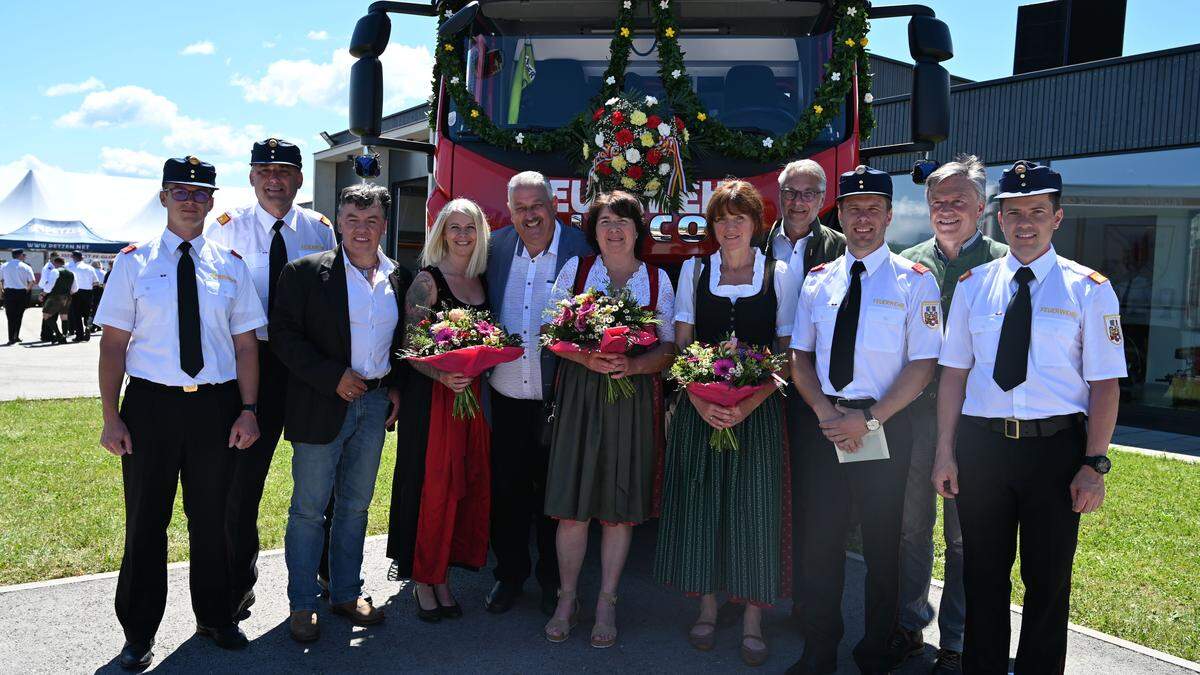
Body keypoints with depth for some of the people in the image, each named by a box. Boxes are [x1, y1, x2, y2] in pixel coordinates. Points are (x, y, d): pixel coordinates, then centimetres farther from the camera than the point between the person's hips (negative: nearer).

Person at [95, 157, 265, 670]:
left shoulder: (230, 265, 6)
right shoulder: (134, 261, 1)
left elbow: (245, 343, 5)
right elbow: (113, 343, -2)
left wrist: (248, 410, -3)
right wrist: (111, 417, -9)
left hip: (217, 406, 2)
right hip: (151, 403, -1)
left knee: (212, 518, 13)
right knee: (146, 520, 8)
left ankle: (214, 617, 32)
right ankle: (139, 632, 26)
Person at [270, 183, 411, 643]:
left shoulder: (400, 278, 6)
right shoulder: (305, 273, -7)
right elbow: (283, 334, -11)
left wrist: (396, 387, 3)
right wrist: (333, 377, -17)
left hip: (375, 404, 4)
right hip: (321, 406, -4)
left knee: (355, 505, 15)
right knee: (309, 509, 5)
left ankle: (346, 594, 30)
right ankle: (302, 605, 20)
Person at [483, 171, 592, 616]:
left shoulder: (582, 248, -8)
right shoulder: (495, 247, 3)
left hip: (558, 398, -3)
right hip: (505, 396, 3)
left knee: (553, 492, 13)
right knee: (507, 490, 15)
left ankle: (553, 580, 33)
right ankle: (510, 574, 35)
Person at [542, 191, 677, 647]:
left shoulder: (658, 279, 7)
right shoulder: (575, 269, 6)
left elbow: (668, 348, 3)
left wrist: (631, 364, -17)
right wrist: (586, 357, -16)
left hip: (634, 397, 1)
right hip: (579, 394, 0)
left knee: (620, 506, 5)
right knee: (572, 503, 1)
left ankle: (607, 602, 20)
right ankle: (567, 598, 19)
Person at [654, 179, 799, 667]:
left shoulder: (779, 275, 3)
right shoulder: (693, 271, 7)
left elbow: (786, 354, 0)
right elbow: (680, 346, 3)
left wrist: (751, 402, -16)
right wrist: (699, 399, -13)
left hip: (758, 409, -1)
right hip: (699, 406, 1)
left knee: (754, 506, 0)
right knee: (699, 501, 4)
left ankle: (752, 619, 12)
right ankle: (707, 606, 21)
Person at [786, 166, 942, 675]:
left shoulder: (914, 281, -3)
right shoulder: (818, 281, 7)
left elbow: (922, 365, -8)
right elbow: (799, 356, 8)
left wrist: (870, 419, -16)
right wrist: (824, 409, -8)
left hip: (884, 426, -3)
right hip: (824, 422, 3)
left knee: (881, 545, 9)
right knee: (820, 539, 8)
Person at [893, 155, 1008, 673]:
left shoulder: (1004, 263, -1)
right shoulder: (908, 262, 8)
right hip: (913, 411, 3)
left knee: (964, 535, 7)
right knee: (911, 525, 12)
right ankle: (910, 625, 29)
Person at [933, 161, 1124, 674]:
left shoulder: (1088, 289, -1)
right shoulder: (973, 285, 5)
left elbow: (1104, 384, -4)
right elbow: (953, 372, 4)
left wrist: (1095, 465, -10)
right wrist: (945, 453, 1)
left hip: (1055, 446, -2)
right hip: (980, 445, 2)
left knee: (1048, 580, 11)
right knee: (983, 575, 14)